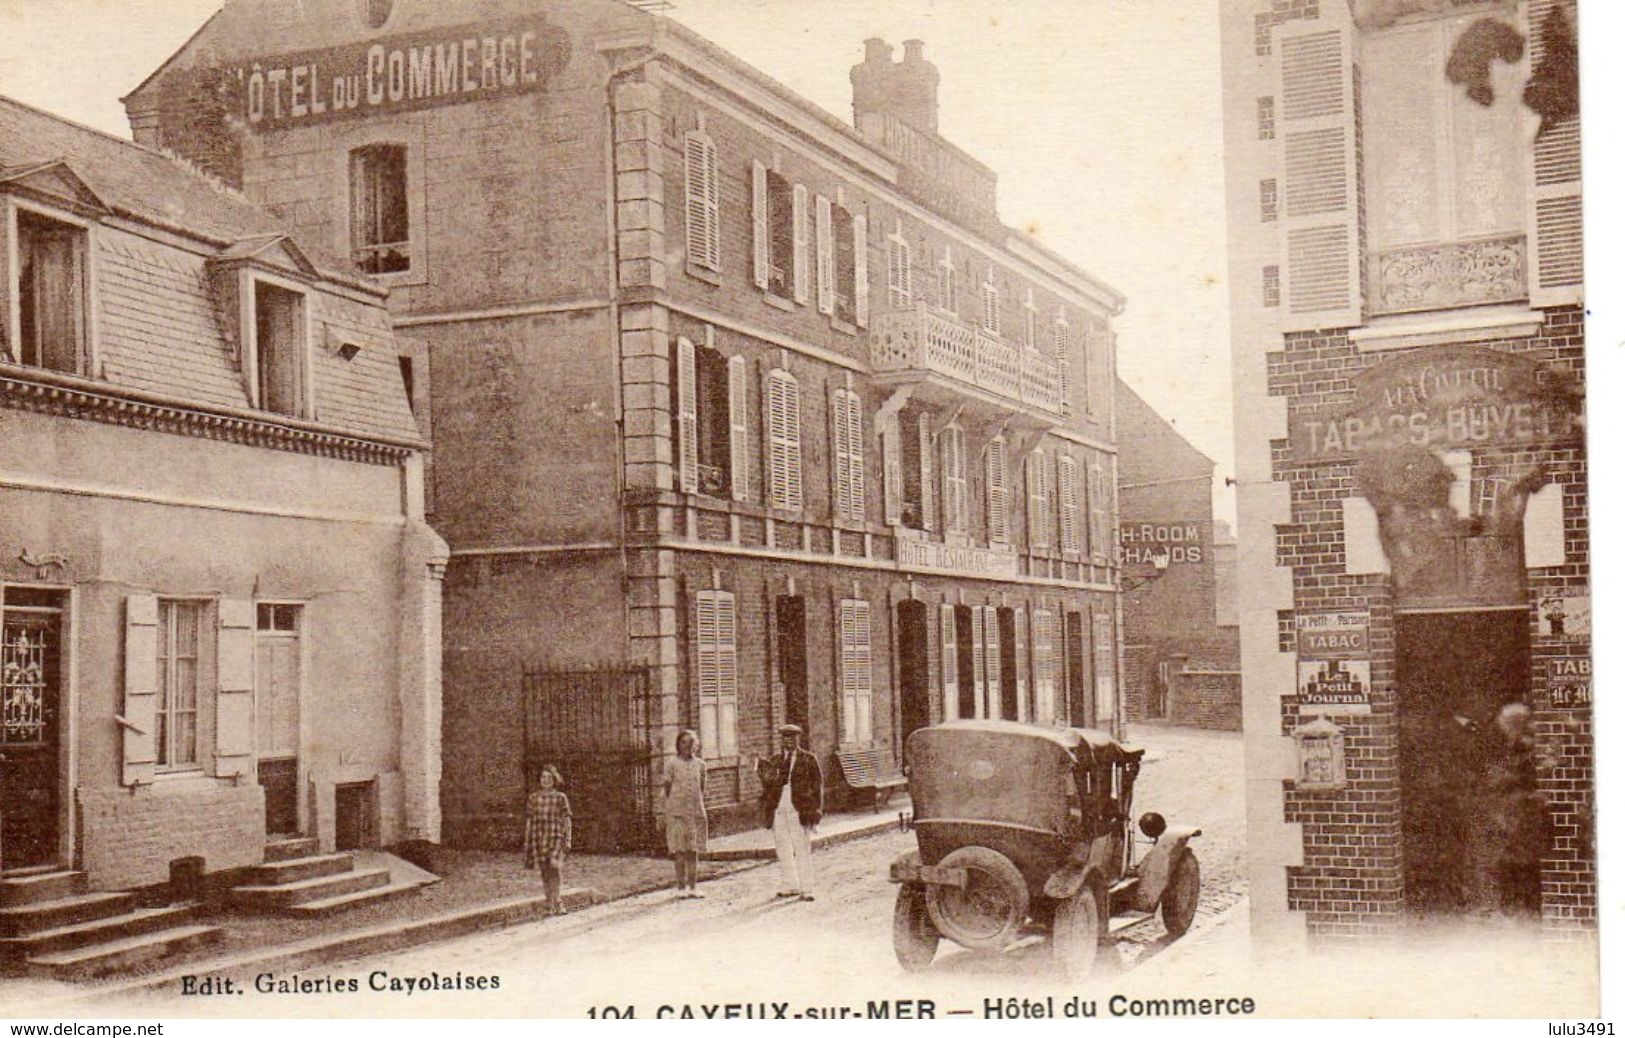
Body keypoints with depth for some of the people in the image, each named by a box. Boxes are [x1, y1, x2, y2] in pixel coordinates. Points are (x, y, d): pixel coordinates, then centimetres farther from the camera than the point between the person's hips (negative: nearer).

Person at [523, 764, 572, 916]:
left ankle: (552, 905, -16)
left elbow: (566, 820, 4)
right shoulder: (533, 798, 10)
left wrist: (568, 840, -2)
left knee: (554, 866, -22)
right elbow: (529, 820, 12)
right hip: (538, 838, 3)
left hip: (555, 837, -3)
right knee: (545, 872, 4)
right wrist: (527, 842, 8)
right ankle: (555, 903, 15)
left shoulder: (560, 798, 4)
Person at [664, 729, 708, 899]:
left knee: (693, 849, 3)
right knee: (679, 849, -3)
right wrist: (668, 812, -2)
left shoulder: (700, 764, 9)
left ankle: (693, 886, 7)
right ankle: (681, 886, 2)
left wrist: (701, 807, 5)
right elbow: (668, 789, 2)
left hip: (696, 811, 3)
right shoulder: (672, 764, 0)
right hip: (677, 810, -3)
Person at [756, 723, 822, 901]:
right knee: (783, 850, 9)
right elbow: (768, 784, 15)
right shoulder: (775, 761, 14)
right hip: (778, 810, 4)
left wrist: (816, 809, -3)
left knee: (802, 851, -4)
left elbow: (817, 784, 4)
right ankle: (791, 886, 20)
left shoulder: (808, 760, 5)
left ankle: (805, 889, -2)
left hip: (799, 811, -4)